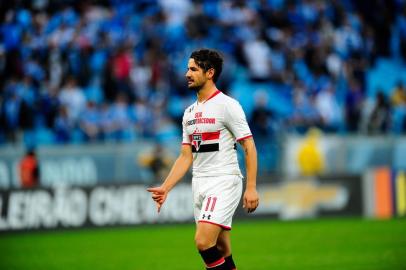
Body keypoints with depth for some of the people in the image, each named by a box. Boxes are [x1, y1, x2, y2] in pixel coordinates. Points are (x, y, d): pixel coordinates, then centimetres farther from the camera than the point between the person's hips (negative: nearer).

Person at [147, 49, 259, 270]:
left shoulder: (227, 105, -8)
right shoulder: (189, 112, 15)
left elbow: (249, 148, -10)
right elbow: (186, 156, 16)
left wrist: (251, 188, -17)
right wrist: (165, 188, 6)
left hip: (224, 182, -7)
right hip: (199, 183, 7)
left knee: (203, 243, -21)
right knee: (221, 251, 7)